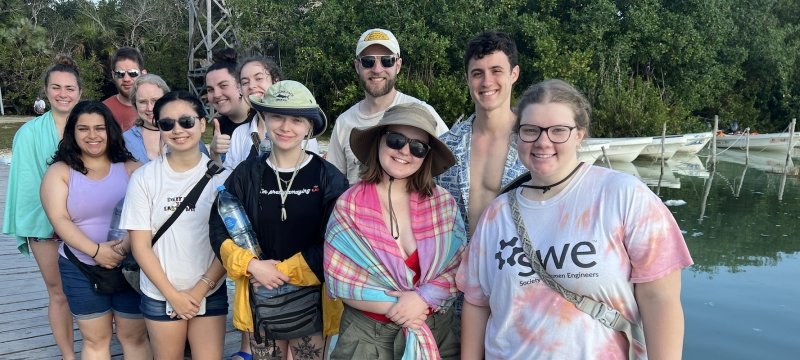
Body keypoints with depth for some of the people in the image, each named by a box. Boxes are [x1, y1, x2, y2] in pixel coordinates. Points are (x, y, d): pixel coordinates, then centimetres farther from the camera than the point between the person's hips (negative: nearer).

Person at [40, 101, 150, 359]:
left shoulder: (131, 168, 1)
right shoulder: (59, 171, 2)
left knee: (134, 337, 10)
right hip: (80, 269, 0)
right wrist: (95, 250, -21)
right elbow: (59, 219, -8)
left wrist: (127, 245, -24)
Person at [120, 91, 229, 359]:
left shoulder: (220, 175, -6)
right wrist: (172, 294, -8)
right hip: (160, 295, 0)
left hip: (211, 293, 0)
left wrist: (201, 288, -9)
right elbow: (140, 246, -4)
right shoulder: (144, 178, -6)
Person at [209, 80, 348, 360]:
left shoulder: (328, 177, -8)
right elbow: (219, 229, 1)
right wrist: (252, 265, -13)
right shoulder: (247, 173, -1)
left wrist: (283, 271, -13)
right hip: (260, 295, 2)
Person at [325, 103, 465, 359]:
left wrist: (423, 299, -20)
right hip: (366, 334, -1)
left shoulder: (443, 203, -6)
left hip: (435, 332, 2)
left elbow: (458, 270, -4)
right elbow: (340, 280, -11)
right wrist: (395, 308, -17)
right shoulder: (349, 205, -10)